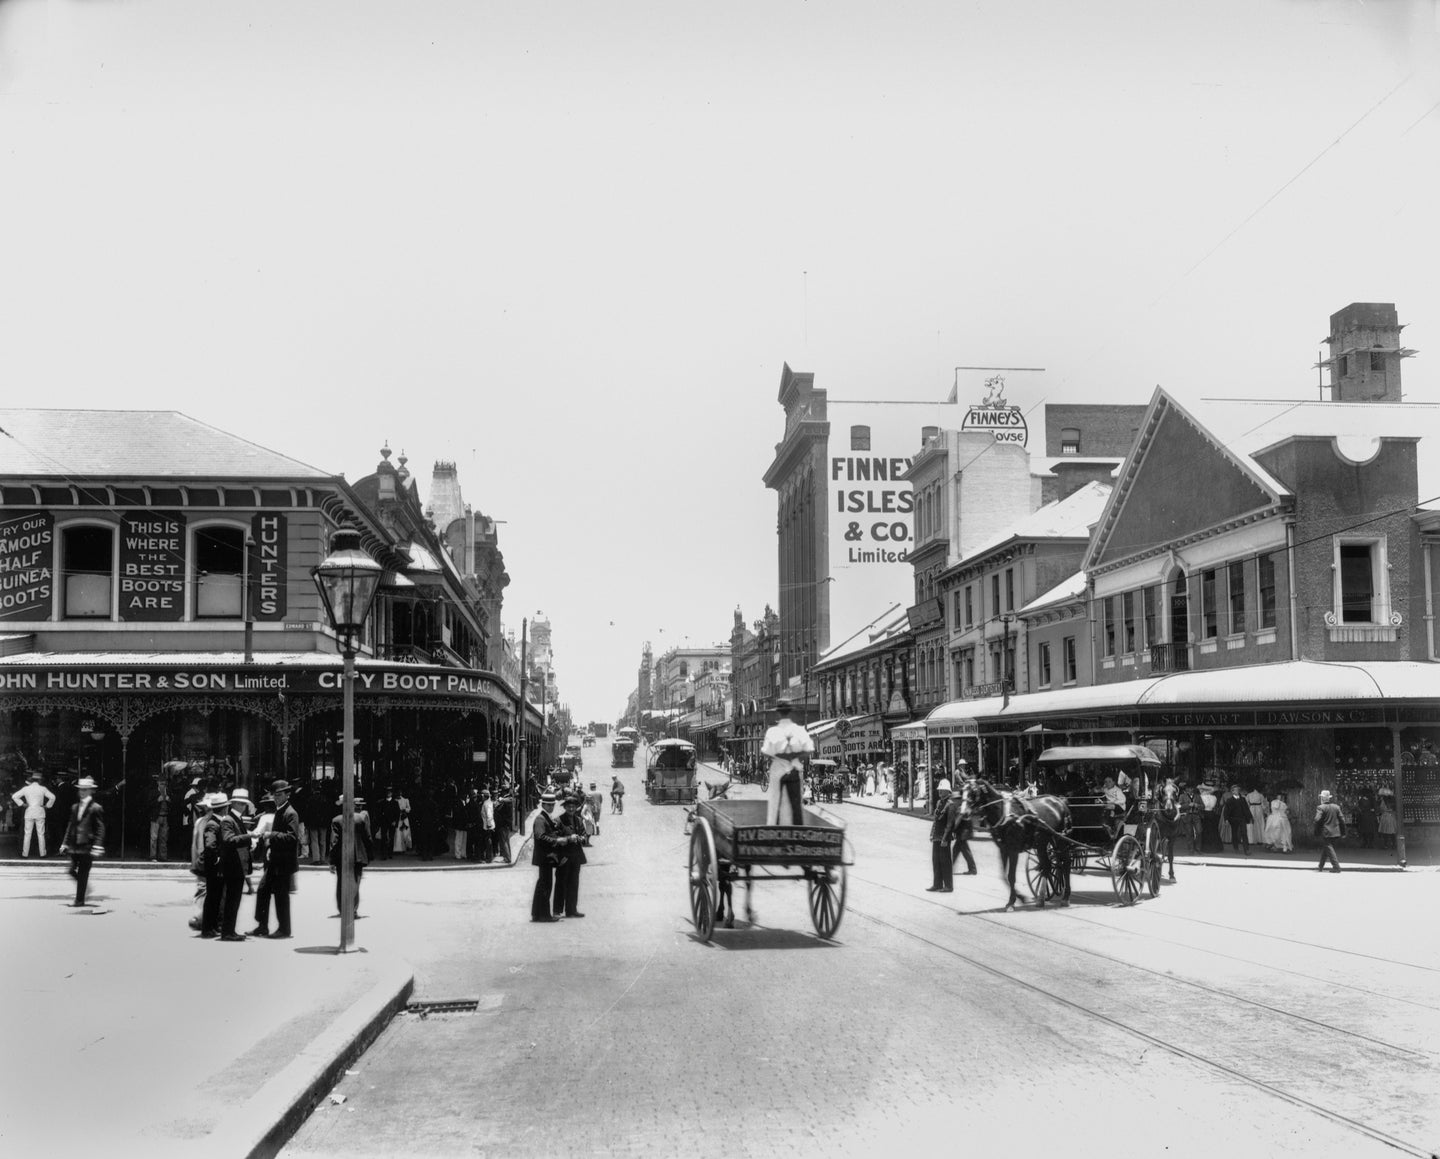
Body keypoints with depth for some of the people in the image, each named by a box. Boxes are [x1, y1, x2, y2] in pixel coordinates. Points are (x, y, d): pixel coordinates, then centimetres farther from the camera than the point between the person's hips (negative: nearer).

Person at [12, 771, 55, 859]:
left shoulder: (26, 789, 0)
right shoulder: (43, 789, -4)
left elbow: (14, 796, -3)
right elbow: (52, 797, -12)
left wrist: (22, 804, 4)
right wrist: (47, 806, 1)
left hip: (29, 813, 1)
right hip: (40, 813, -1)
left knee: (27, 834, 6)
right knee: (41, 834, 4)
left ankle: (25, 853, 7)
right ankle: (42, 853, 4)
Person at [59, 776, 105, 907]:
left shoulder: (96, 808, -6)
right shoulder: (75, 807, 13)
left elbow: (100, 828, -11)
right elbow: (70, 826, 18)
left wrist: (97, 847, -18)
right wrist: (65, 843, 14)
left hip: (87, 846, -6)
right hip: (74, 846, 6)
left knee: (83, 873, -2)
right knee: (72, 870, 3)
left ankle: (80, 899, 6)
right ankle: (84, 887, 26)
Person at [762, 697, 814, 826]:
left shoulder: (772, 731, -11)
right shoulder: (799, 730, -5)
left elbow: (768, 752, -15)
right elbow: (808, 750, -8)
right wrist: (795, 755, -1)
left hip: (777, 770, -1)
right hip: (794, 770, 1)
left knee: (775, 802, 6)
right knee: (795, 802, 7)